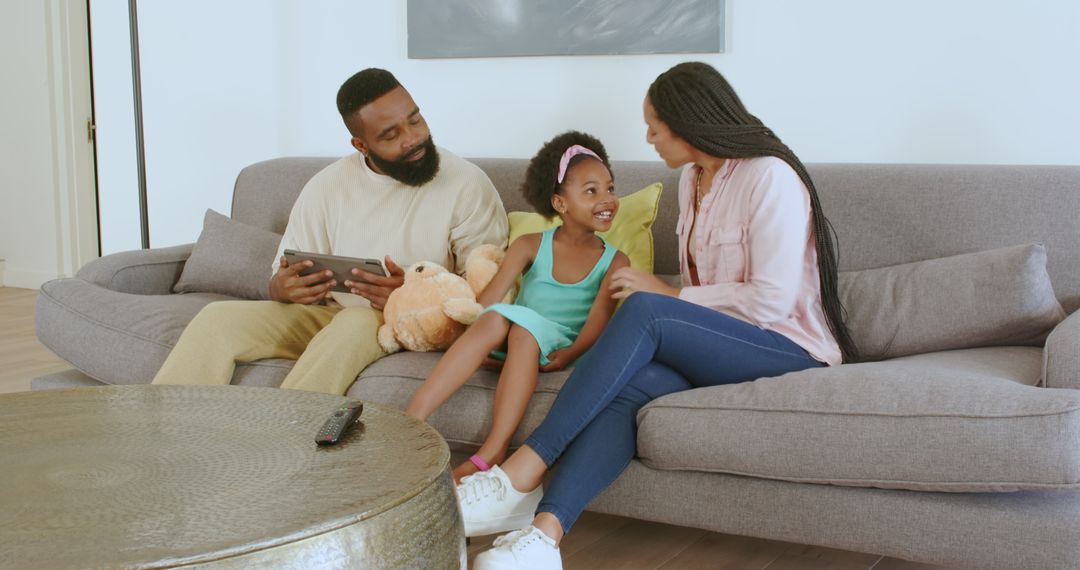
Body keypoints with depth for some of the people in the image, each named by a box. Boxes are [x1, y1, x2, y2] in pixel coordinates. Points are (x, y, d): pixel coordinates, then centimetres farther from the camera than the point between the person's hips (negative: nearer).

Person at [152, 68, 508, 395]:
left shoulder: (466, 184, -5)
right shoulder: (325, 188, 5)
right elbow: (280, 282, 9)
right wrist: (284, 288, -18)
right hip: (329, 317, 4)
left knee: (356, 322, -37)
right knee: (218, 318, -17)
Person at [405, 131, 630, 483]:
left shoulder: (614, 262, 7)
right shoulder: (530, 246, 10)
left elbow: (600, 315, -10)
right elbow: (489, 298, -2)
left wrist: (570, 354, -26)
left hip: (559, 350, -1)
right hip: (515, 345, 1)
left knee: (525, 324, -34)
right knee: (495, 319, -33)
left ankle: (491, 453, -42)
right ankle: (409, 421, -40)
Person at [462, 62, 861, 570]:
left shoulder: (770, 178, -11)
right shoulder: (693, 178, 15)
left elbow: (770, 300, -18)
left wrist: (666, 295, -13)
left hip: (789, 349, -7)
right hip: (719, 345, 7)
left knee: (643, 311, -31)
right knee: (631, 383, -28)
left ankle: (523, 471, -34)